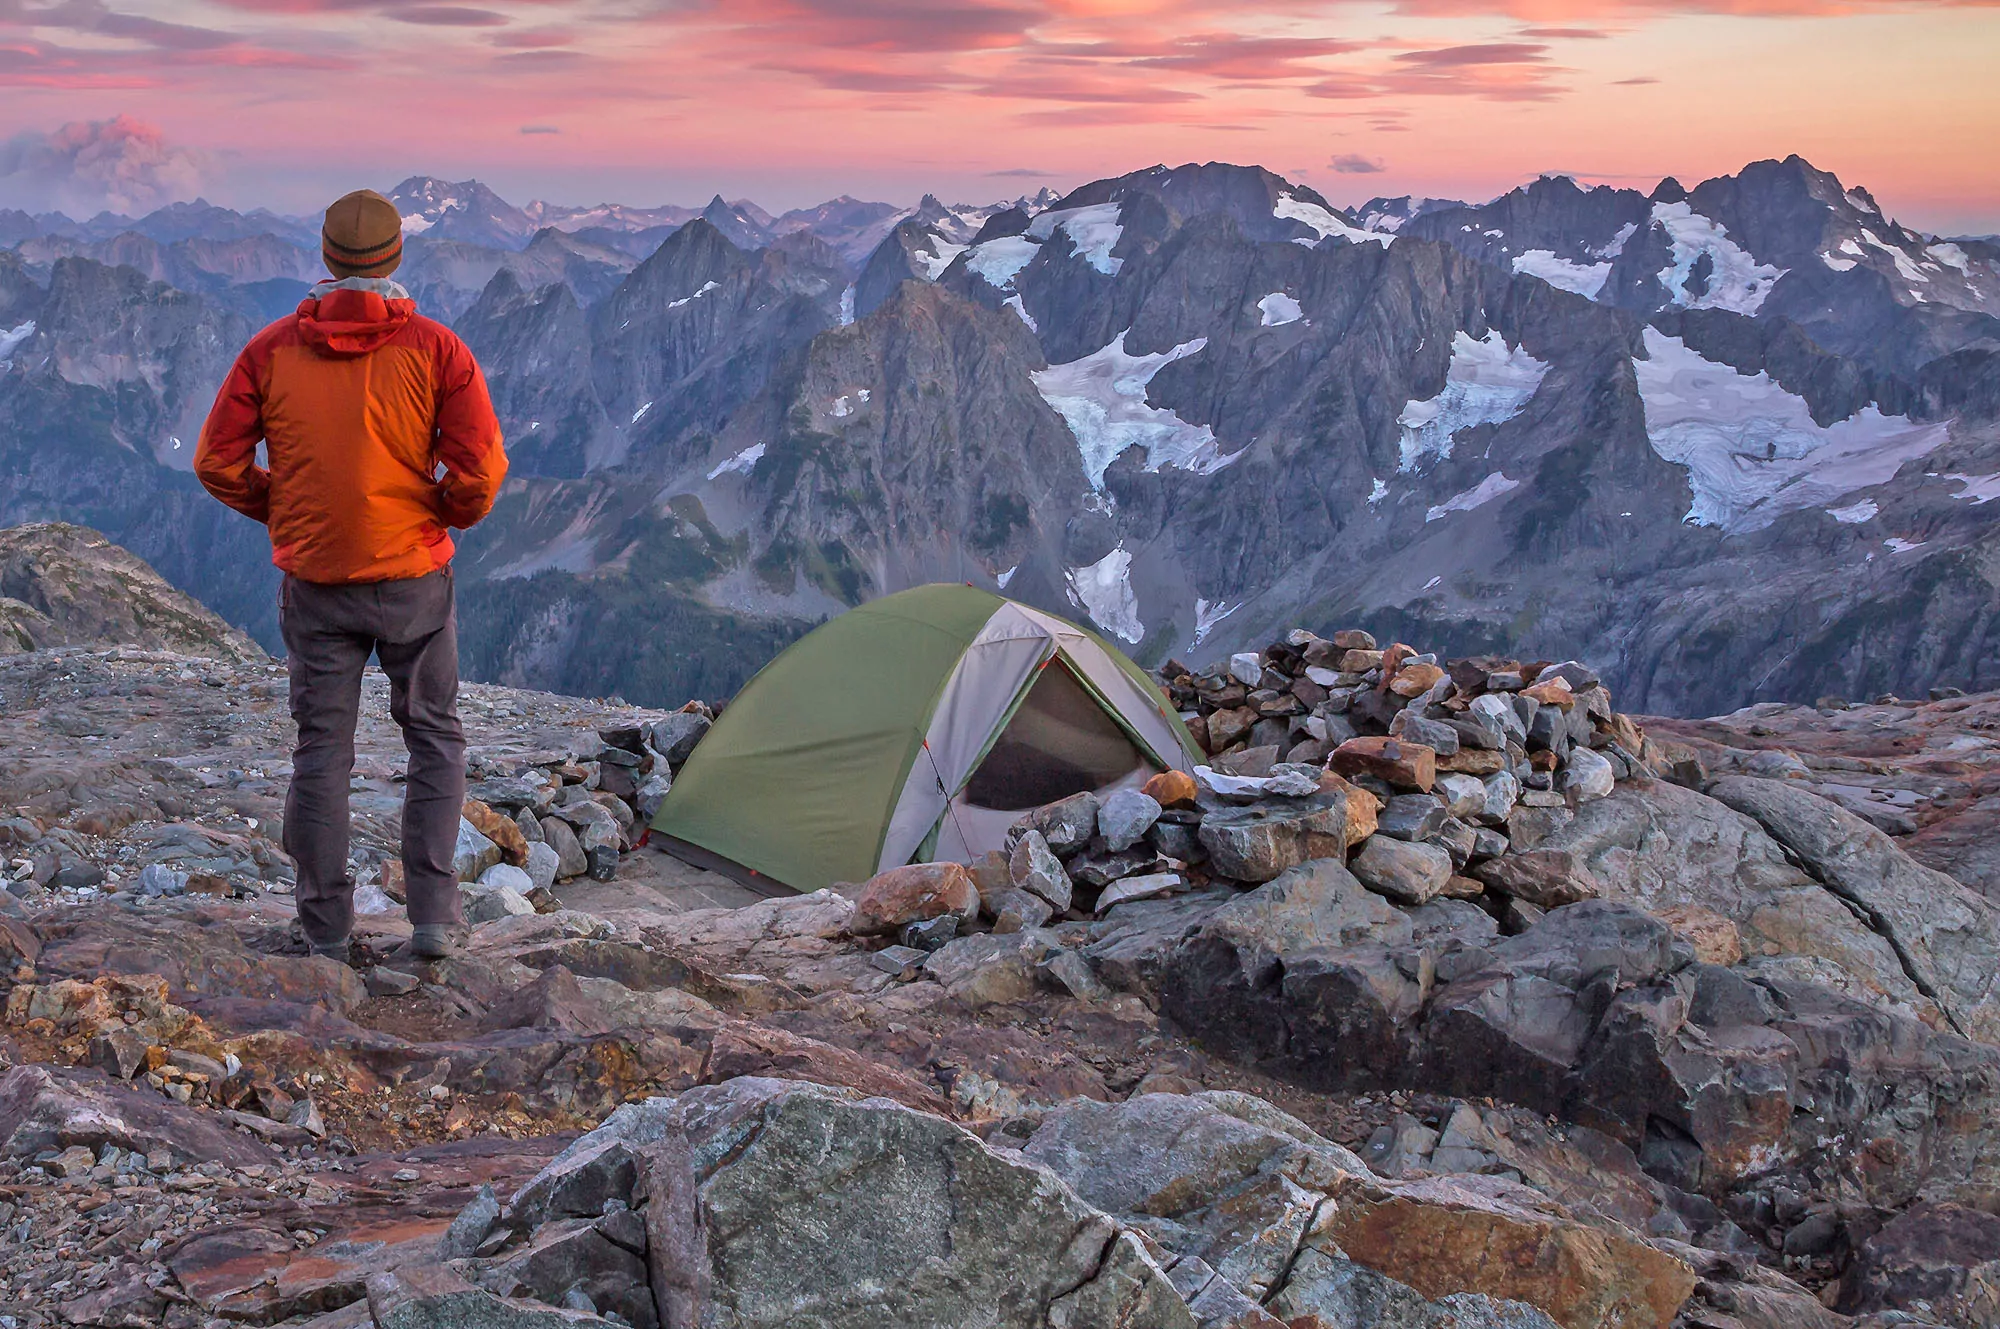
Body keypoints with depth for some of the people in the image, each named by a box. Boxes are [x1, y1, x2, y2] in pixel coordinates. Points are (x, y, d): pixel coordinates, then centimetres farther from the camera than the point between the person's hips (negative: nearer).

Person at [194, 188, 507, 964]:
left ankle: (325, 929, 15)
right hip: (413, 576, -1)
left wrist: (279, 513, 15)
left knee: (321, 749, 10)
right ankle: (433, 916, 7)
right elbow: (480, 466, -15)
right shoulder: (435, 349, -7)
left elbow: (218, 462, -1)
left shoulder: (271, 350, -1)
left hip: (314, 581, 2)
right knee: (435, 738, 13)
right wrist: (451, 514, 5)